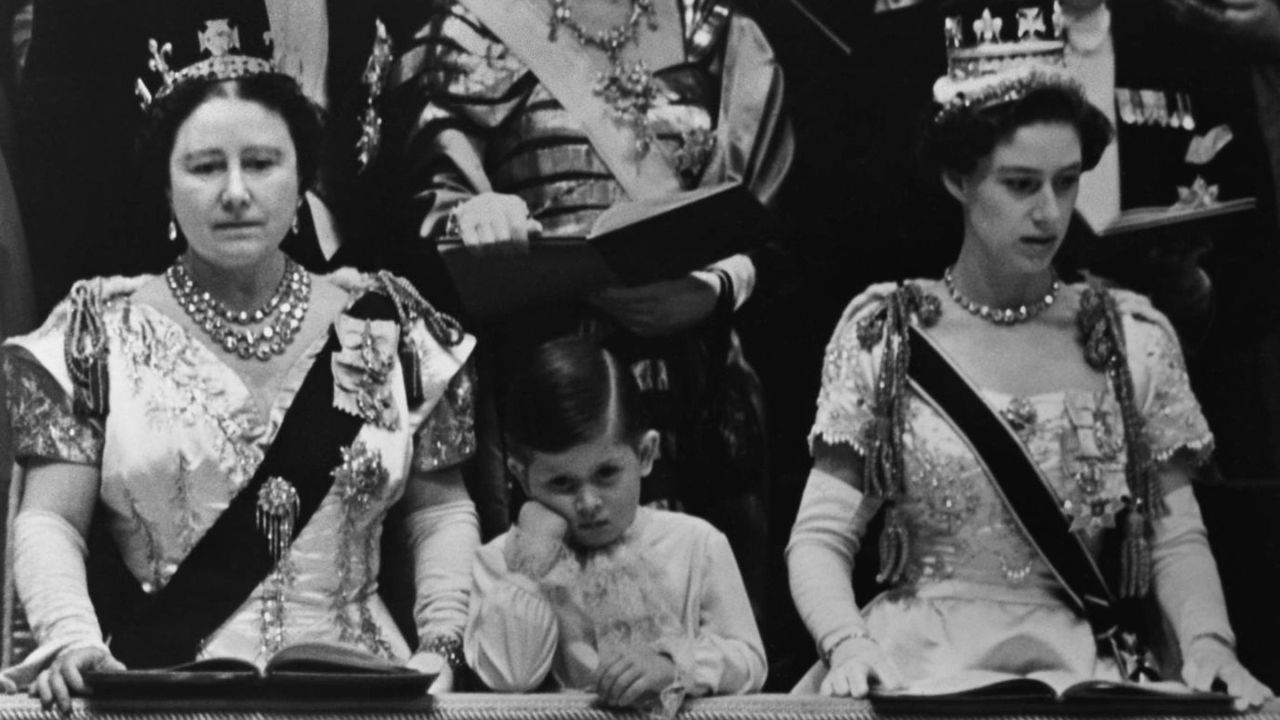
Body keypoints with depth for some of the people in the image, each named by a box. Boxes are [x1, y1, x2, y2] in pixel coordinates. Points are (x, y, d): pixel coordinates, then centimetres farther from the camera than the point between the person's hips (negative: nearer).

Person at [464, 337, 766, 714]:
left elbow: (749, 663, 2)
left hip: (676, 716, 0)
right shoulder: (501, 561, 3)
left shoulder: (696, 544, 5)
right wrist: (532, 562, -11)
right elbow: (508, 678, -11)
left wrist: (673, 667, -15)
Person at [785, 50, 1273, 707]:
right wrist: (848, 645, -18)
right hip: (917, 664, -1)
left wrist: (1208, 643, -11)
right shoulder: (884, 332, 4)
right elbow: (821, 537, 1)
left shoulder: (1133, 337, 8)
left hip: (1079, 670, 1)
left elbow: (1176, 537, 9)